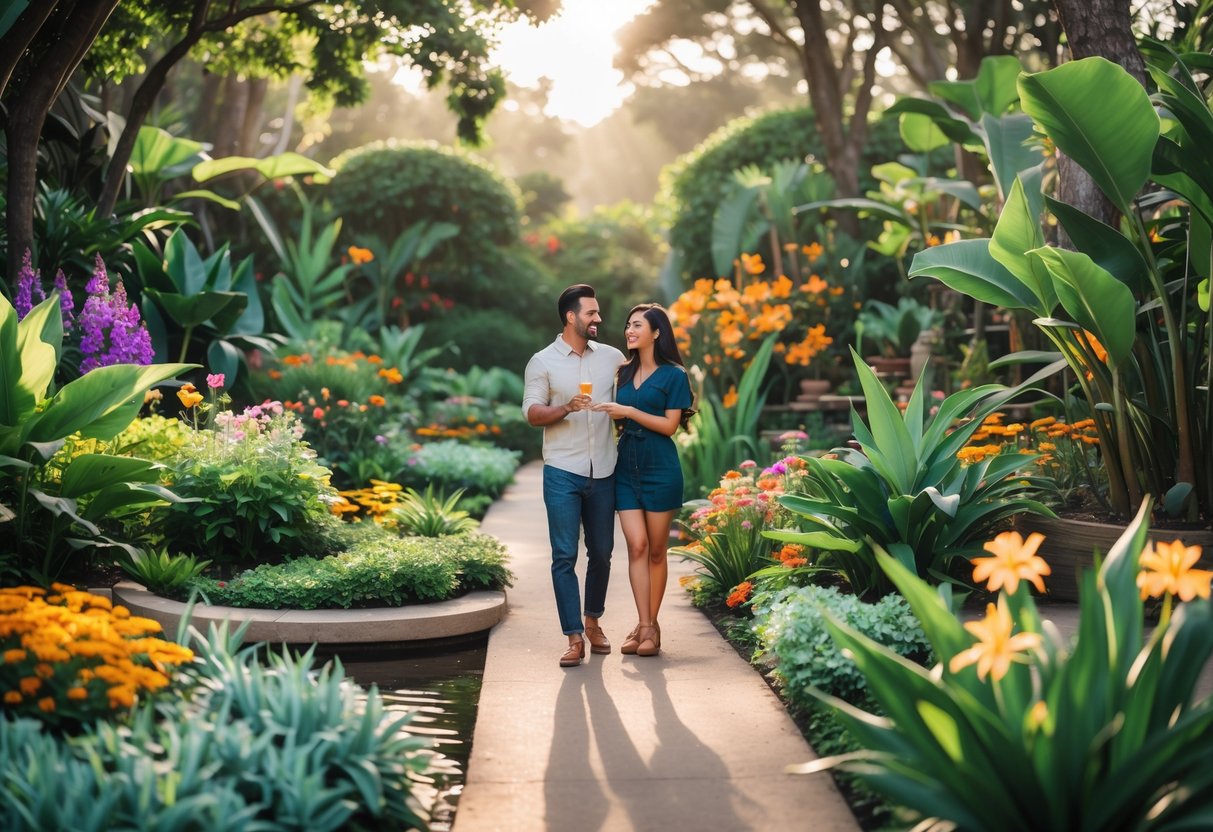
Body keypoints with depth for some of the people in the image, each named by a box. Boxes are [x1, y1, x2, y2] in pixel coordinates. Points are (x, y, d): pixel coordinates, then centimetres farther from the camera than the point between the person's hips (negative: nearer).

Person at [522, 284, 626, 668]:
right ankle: (575, 638, -1)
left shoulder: (611, 357, 8)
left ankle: (592, 621, 29)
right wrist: (566, 408, -23)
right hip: (563, 473, -3)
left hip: (603, 473, 3)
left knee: (602, 552, 9)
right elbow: (532, 414, -6)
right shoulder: (543, 362, 0)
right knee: (564, 556, -5)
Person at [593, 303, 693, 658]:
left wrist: (629, 411, -15)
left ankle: (651, 627, 9)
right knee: (636, 545, -6)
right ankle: (644, 625, -5)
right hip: (626, 467, 4)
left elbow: (670, 425, -9)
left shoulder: (673, 375, -2)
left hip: (659, 468, -4)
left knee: (656, 550, 2)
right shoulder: (624, 373, 14)